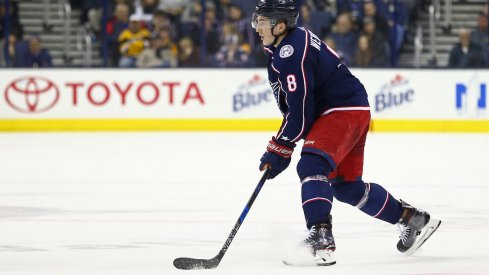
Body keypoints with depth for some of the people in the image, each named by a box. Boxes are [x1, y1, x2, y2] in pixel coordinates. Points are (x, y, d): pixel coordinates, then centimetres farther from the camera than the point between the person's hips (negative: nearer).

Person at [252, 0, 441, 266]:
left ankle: (320, 243, -35)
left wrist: (278, 151, -15)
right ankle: (413, 219, 31)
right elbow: (293, 105, 23)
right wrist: (280, 147, 19)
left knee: (311, 166, -25)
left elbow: (300, 114, -22)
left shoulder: (292, 53, -23)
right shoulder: (281, 47, 10)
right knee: (346, 185, 17)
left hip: (345, 110, -11)